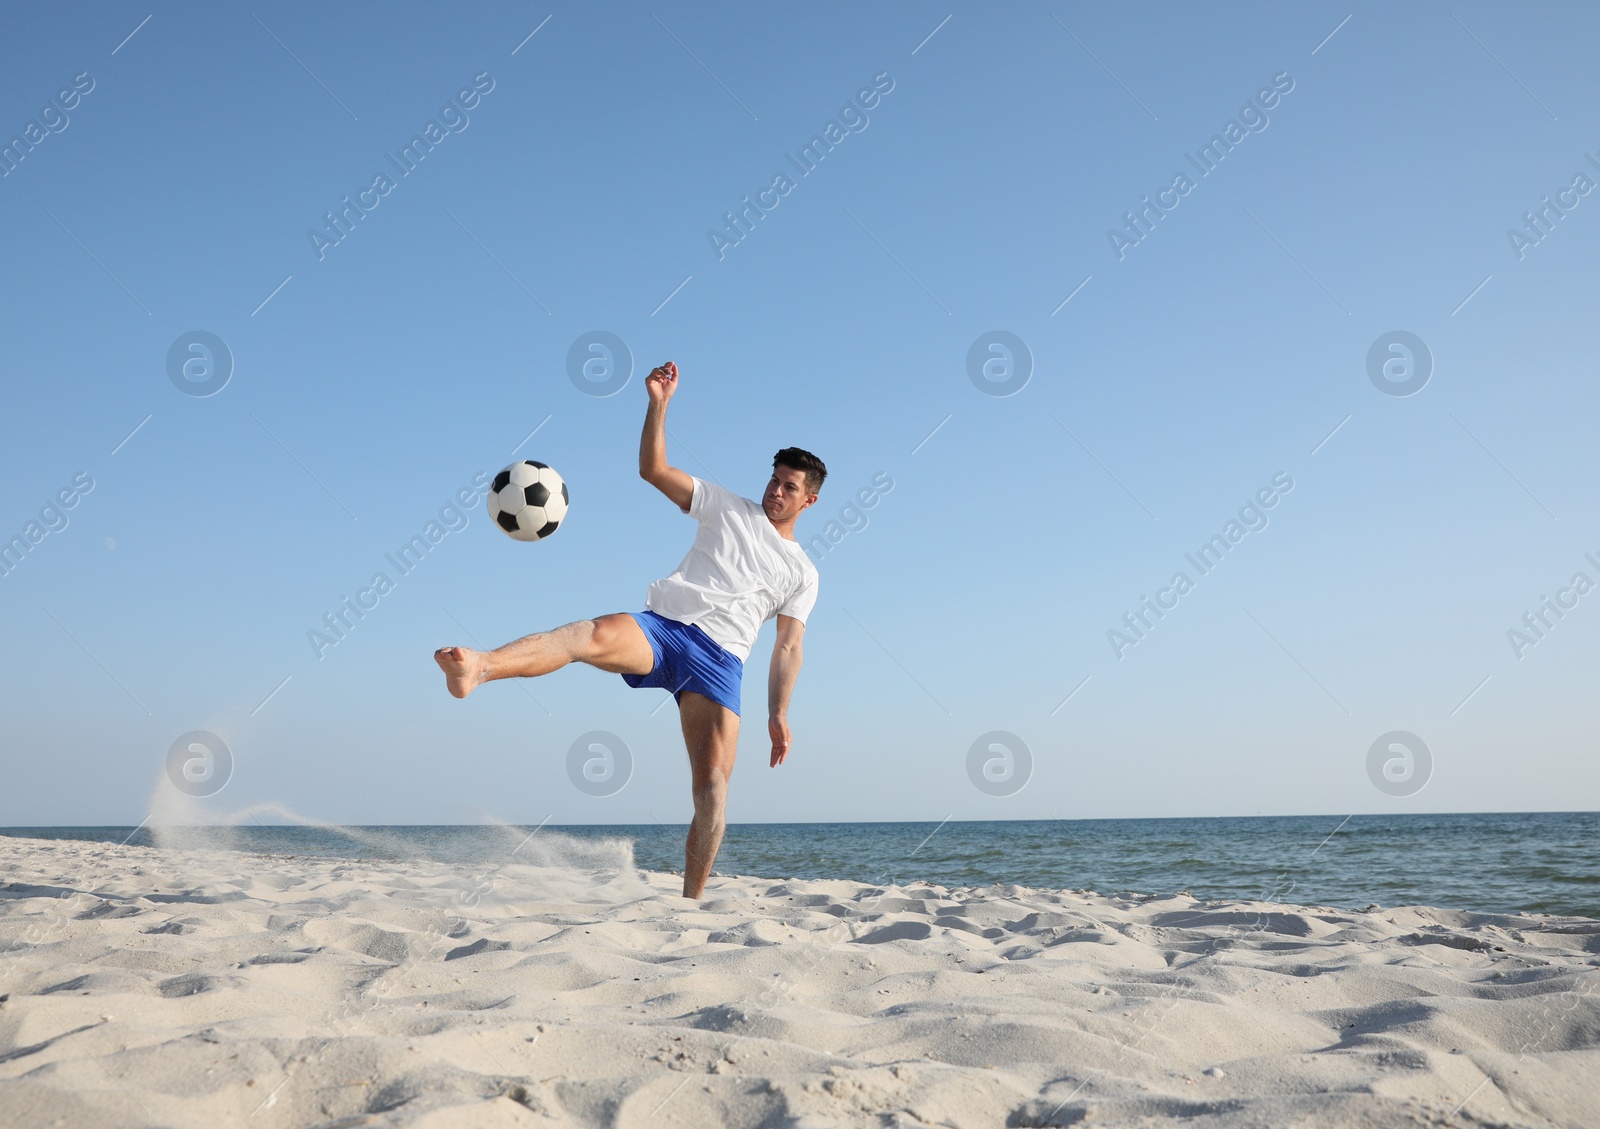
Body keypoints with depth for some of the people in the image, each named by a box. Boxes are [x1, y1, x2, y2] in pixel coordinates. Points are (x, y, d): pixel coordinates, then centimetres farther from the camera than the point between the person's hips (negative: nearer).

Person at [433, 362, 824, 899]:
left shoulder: (802, 572, 21)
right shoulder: (727, 508, 20)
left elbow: (788, 645, 15)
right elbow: (653, 469, 13)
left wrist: (779, 713, 2)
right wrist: (659, 403, 0)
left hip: (719, 659, 1)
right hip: (659, 627, -1)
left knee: (713, 782, -13)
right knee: (595, 634, -34)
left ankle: (691, 900, -2)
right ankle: (477, 667, -57)